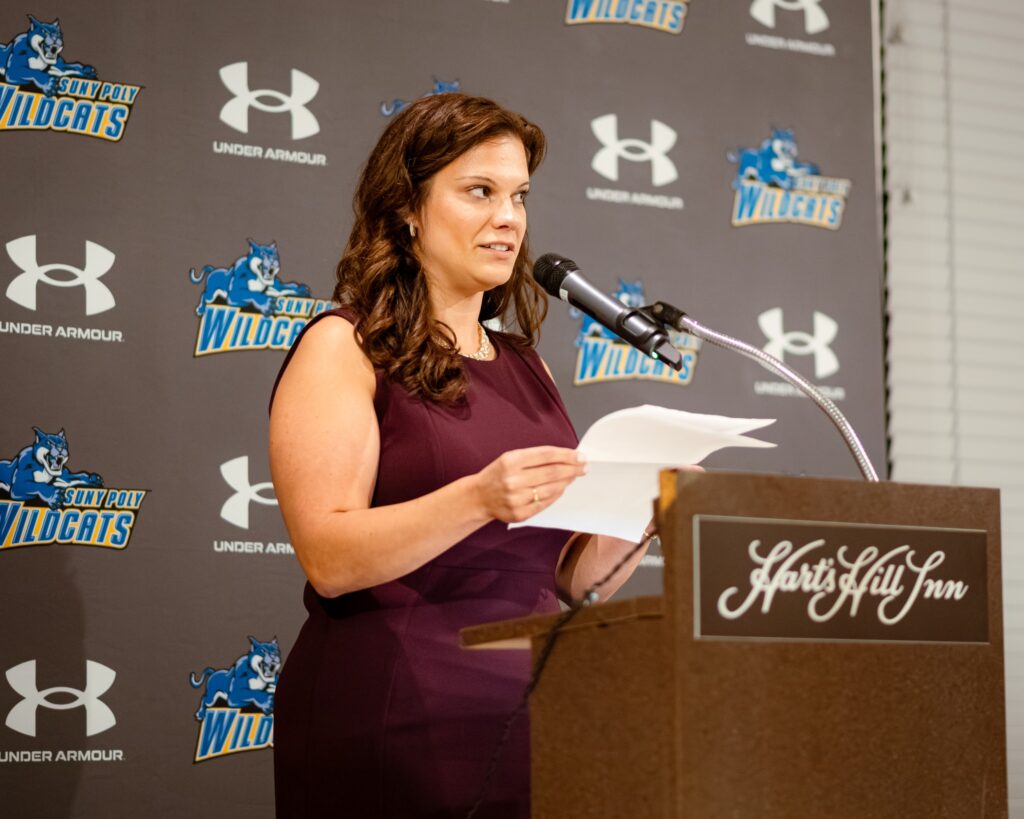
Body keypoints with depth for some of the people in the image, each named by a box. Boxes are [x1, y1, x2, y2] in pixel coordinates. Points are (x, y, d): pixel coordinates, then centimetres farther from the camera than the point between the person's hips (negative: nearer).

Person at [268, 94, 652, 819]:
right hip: (397, 725, -6)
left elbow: (575, 577, 15)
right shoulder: (344, 347, -3)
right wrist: (477, 500, -27)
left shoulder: (524, 365, 15)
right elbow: (329, 558, -15)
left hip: (534, 710, 6)